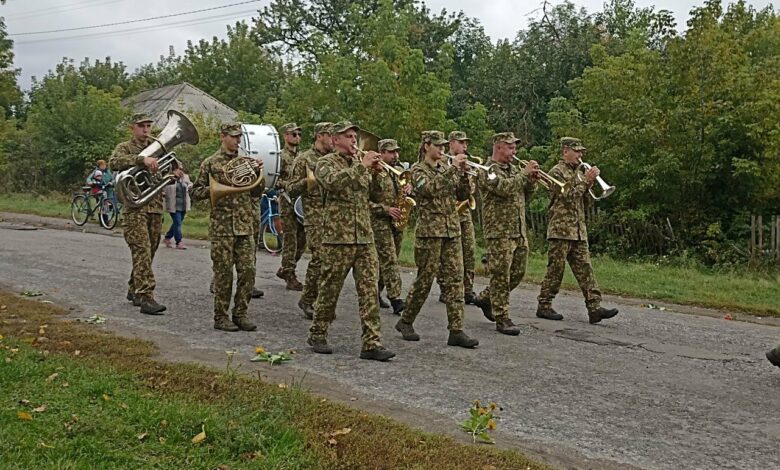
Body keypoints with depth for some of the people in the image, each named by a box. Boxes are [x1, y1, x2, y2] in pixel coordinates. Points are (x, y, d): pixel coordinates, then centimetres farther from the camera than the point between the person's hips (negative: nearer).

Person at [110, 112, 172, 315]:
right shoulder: (125, 148, 1)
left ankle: (134, 290, 28)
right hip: (135, 208, -6)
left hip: (156, 207, 6)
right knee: (142, 251, -14)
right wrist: (142, 158, -34)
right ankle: (146, 297, -18)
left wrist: (176, 170, -2)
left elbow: (174, 162, 24)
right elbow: (114, 162, -20)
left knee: (149, 252, 12)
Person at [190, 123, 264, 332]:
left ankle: (240, 314, 13)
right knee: (224, 273, 0)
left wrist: (258, 173, 0)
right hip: (222, 225, -4)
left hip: (245, 225, 4)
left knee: (248, 271, 2)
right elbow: (195, 191, 2)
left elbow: (257, 193, 16)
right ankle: (221, 316, 10)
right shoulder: (211, 163, 1)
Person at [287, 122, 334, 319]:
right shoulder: (304, 159, 0)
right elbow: (291, 191, -2)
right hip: (315, 216, -5)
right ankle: (307, 299, 5)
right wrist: (308, 181, -19)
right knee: (320, 258, -10)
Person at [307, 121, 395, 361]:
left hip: (365, 237, 5)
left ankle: (371, 343, -2)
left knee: (369, 290, -2)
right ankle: (317, 335, 21)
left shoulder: (360, 162, 17)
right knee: (330, 289, 4)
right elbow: (334, 182, -23)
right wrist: (361, 166, -22)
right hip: (337, 237, -5)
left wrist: (373, 170, 1)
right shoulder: (326, 163, 0)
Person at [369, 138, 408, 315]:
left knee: (385, 261, 12)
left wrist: (408, 189, 2)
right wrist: (386, 209, -19)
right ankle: (396, 300, -15)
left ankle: (375, 293, 26)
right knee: (389, 260, -12)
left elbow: (408, 185, 27)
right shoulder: (373, 173, -10)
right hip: (379, 222, -7)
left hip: (397, 222, 7)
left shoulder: (399, 171, 14)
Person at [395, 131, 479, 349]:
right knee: (424, 279, 1)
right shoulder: (418, 169, -2)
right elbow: (429, 188, -22)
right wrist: (453, 169, -22)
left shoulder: (447, 169, 15)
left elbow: (463, 195, 9)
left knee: (454, 280, 0)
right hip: (429, 230, -6)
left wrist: (463, 173, -5)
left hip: (452, 231, 6)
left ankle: (456, 330, 0)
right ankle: (405, 321, 19)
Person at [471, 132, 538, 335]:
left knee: (518, 272, 12)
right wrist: (524, 173, -16)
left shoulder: (514, 169, 17)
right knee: (501, 275, -4)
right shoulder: (488, 169, -7)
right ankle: (502, 319, 3)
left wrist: (531, 179, 0)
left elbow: (525, 195, 18)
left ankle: (485, 298, 29)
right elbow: (504, 188, -24)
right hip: (499, 230, -8)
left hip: (519, 231, 8)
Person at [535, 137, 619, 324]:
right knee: (555, 270, -3)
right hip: (561, 229, -8)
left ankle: (594, 308, -3)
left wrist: (589, 181, 3)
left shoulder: (575, 172, 20)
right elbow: (568, 197, -16)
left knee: (585, 269, 1)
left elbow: (583, 198, 17)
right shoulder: (557, 172, -6)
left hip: (579, 231, 8)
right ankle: (544, 306, 7)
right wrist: (585, 181, -13)